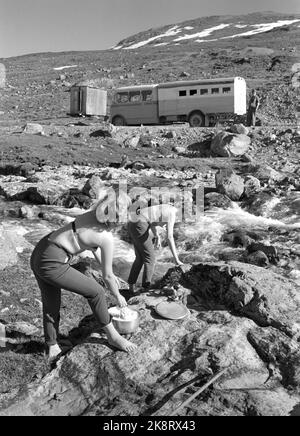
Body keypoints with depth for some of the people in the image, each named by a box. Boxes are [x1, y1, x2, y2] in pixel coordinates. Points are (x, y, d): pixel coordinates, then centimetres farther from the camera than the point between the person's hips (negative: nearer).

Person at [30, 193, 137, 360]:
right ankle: (113, 336, 25)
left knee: (51, 305, 24)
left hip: (39, 254, 8)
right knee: (96, 292, 7)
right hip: (52, 265, -8)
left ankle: (52, 347, 44)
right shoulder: (107, 238, -15)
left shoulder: (93, 215, 6)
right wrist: (118, 296, 15)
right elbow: (107, 276, -4)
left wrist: (110, 274, 26)